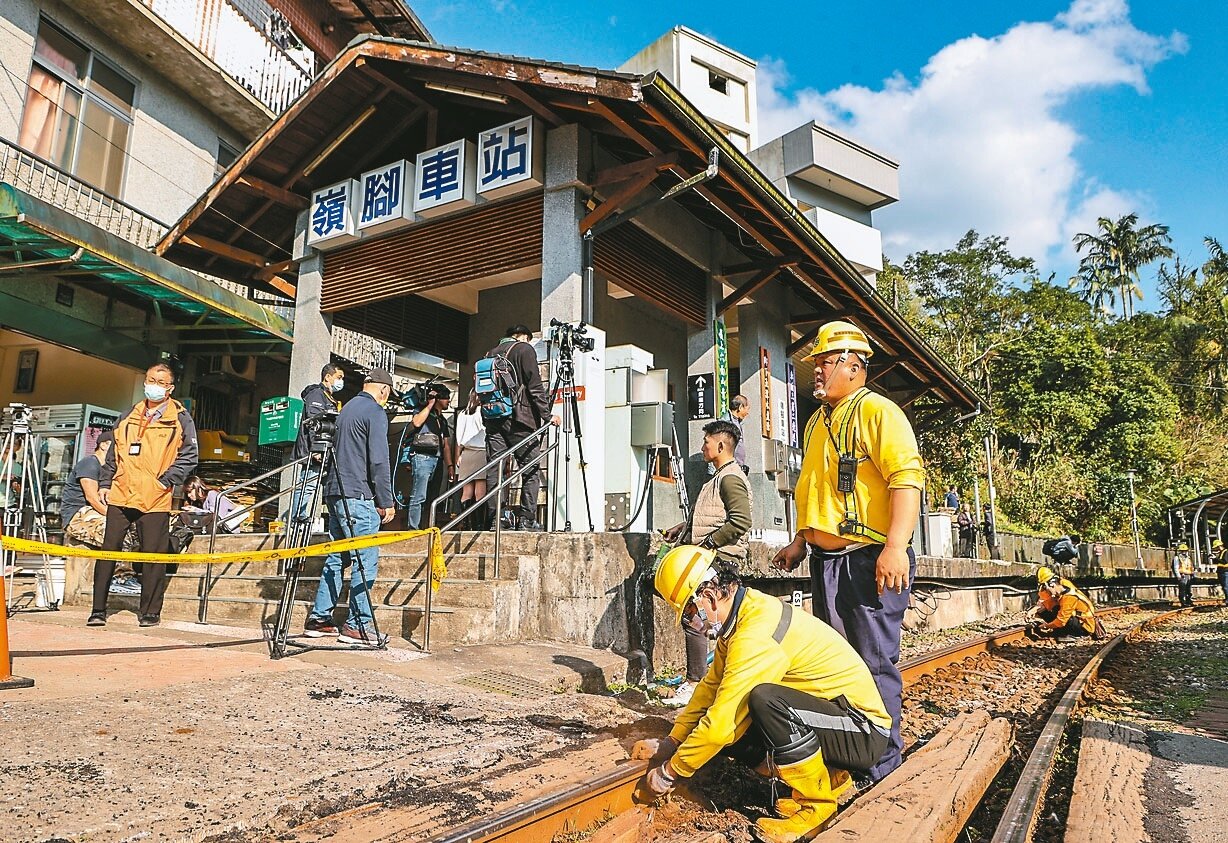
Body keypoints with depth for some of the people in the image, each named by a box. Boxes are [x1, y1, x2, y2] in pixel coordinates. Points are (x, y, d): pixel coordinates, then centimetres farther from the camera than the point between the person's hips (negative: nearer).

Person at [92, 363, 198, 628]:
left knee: (153, 555, 0)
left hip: (155, 500, -4)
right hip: (120, 496, 4)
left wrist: (165, 481, -11)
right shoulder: (130, 416, 16)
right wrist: (105, 483, 13)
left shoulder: (180, 418, 1)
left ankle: (150, 612, 11)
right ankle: (98, 609, 14)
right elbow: (114, 452, 21)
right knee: (108, 550, 5)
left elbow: (189, 456, -4)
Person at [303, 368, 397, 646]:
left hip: (335, 493, 9)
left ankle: (319, 619, 17)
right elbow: (379, 460, -14)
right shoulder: (375, 412, -8)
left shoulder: (346, 408, 19)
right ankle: (357, 625, -2)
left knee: (336, 558, 14)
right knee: (366, 561, -4)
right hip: (359, 497, -9)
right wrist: (386, 501, -9)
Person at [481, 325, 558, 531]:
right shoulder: (524, 349, 2)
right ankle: (527, 520, -8)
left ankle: (495, 519, 1)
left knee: (494, 469, 4)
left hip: (492, 419, 6)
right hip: (518, 418, -6)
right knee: (531, 469, -2)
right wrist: (547, 415, -4)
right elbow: (535, 386, -6)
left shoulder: (490, 354, 20)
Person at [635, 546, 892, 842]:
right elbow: (711, 686, 11)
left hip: (864, 731, -9)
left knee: (764, 699, -34)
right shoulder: (748, 612, 2)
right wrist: (672, 742, 9)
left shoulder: (756, 635, -28)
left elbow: (720, 724, -27)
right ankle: (827, 776, 11)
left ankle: (817, 805, -10)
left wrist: (669, 772, -12)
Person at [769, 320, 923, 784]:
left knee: (874, 660, -1)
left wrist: (896, 545, -28)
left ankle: (882, 756, 14)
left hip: (869, 559, -8)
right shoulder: (817, 423, 18)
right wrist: (800, 541, 21)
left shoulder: (877, 411, -9)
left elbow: (908, 477, -19)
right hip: (825, 561, 8)